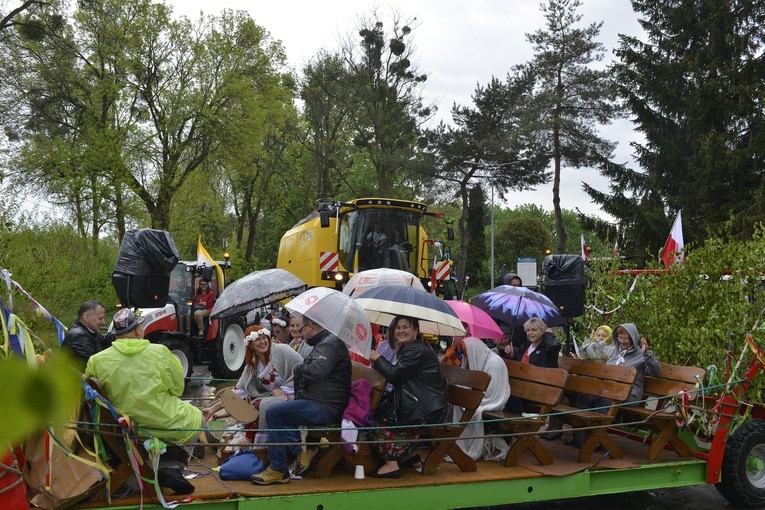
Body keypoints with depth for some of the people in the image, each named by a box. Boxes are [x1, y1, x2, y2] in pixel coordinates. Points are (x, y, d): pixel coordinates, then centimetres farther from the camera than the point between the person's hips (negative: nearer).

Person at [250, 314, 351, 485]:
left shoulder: (330, 344, -13)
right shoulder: (324, 343, 22)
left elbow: (316, 371, -29)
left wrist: (298, 369, -9)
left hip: (327, 408, -11)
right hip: (322, 405, 11)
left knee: (274, 413, -14)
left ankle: (277, 469, -8)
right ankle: (302, 452, 0)